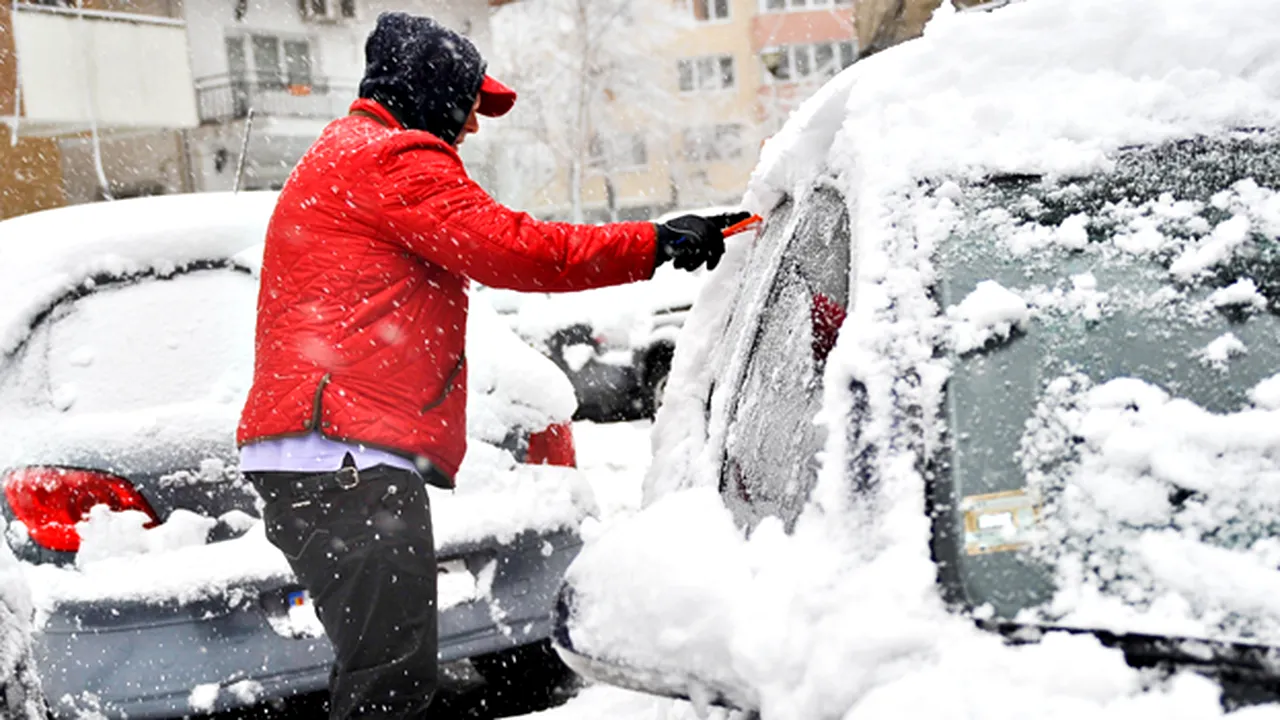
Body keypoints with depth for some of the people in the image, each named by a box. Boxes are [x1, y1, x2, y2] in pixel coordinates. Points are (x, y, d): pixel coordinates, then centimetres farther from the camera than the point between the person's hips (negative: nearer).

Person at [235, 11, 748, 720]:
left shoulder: (341, 158, 30)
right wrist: (656, 244, -6)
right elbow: (511, 247, -12)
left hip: (311, 462, 11)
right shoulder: (394, 161, -5)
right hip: (349, 457, -11)